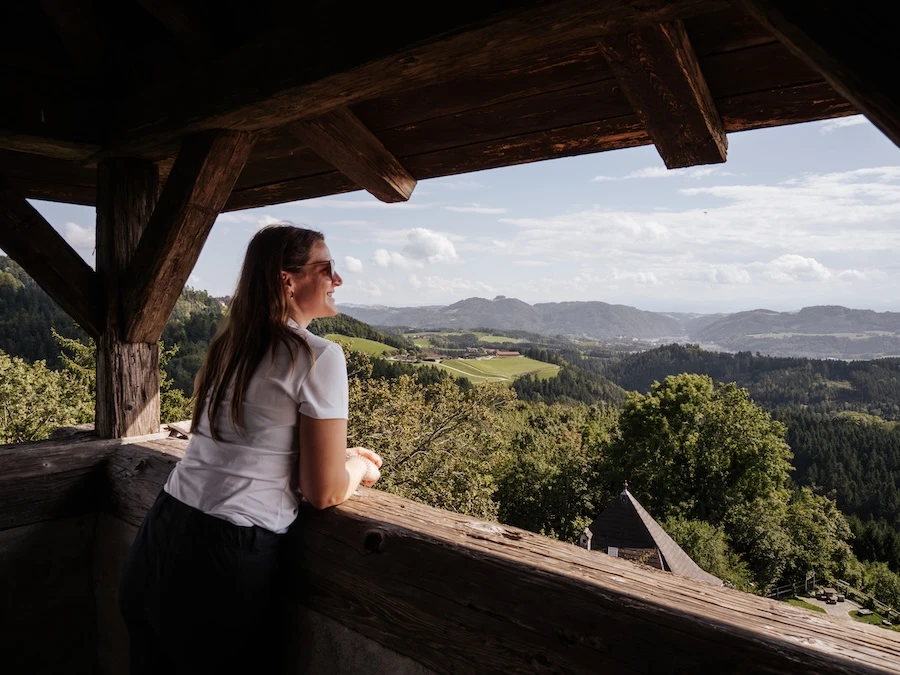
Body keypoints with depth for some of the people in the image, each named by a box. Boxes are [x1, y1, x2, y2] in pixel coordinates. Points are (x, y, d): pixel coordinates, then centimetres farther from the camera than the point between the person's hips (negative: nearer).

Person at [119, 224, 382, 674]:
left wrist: (340, 456, 20)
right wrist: (360, 467, 9)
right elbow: (324, 492, -12)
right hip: (224, 561, -6)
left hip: (159, 538, 7)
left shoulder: (229, 345, 8)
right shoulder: (318, 357, -15)